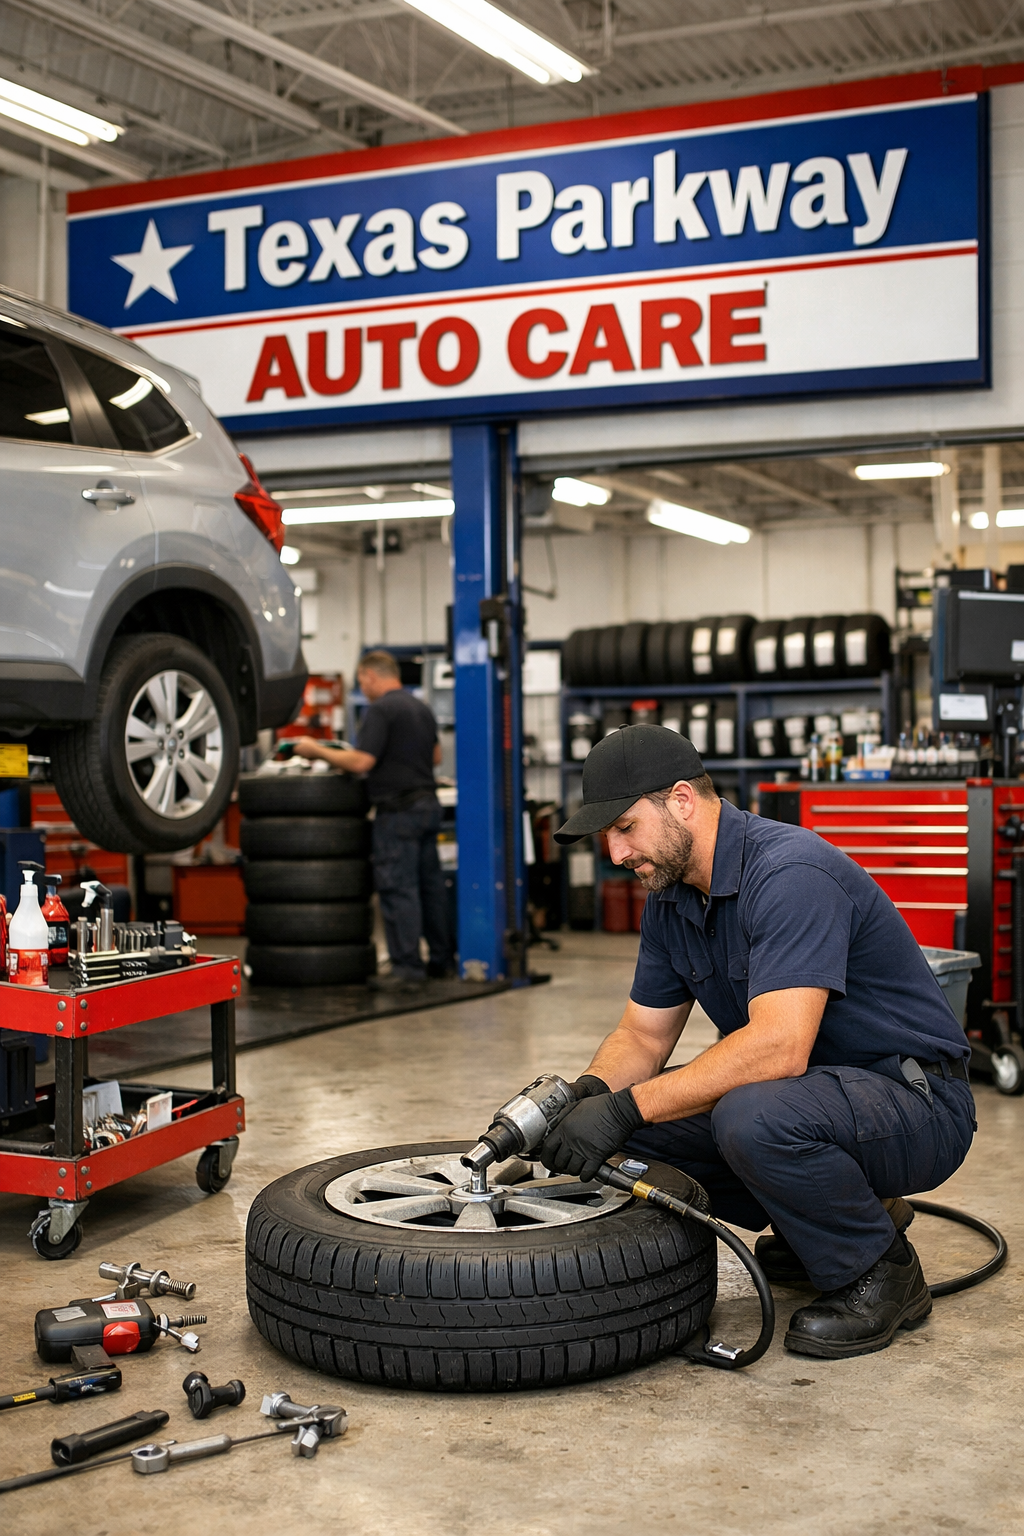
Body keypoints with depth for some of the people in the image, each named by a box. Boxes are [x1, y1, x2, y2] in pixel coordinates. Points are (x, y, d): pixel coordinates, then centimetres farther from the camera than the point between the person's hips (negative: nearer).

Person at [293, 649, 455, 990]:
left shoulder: (381, 710, -13)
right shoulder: (421, 707, 14)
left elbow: (361, 762, -19)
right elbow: (436, 756, 23)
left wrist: (316, 750, -8)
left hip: (398, 811, -9)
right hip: (427, 803, 9)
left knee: (398, 888, -6)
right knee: (430, 884, 13)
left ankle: (407, 967, -6)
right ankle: (443, 959, 19)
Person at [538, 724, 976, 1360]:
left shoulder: (791, 872, -25)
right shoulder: (673, 896, 3)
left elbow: (779, 1046, -35)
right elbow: (643, 1035, 8)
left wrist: (629, 1107, -33)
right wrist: (587, 1093, -14)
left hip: (915, 1100, -9)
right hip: (816, 1089, 9)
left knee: (752, 1116, -36)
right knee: (640, 1125, -3)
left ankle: (880, 1274, -8)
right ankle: (842, 1213, 13)